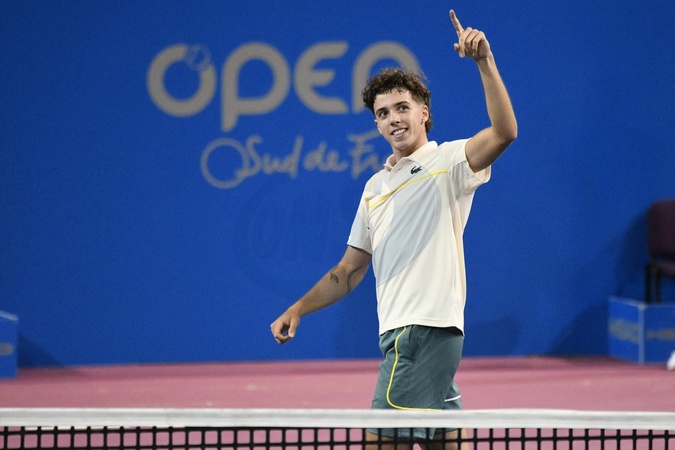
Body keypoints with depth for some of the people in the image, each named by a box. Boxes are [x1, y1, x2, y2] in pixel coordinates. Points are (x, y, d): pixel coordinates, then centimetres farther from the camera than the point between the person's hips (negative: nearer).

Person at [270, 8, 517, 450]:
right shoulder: (376, 186, 21)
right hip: (400, 331, 8)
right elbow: (349, 271, 25)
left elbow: (504, 132, -22)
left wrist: (485, 62, -30)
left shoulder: (447, 161, -2)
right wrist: (298, 309, 15)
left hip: (427, 327, -8)